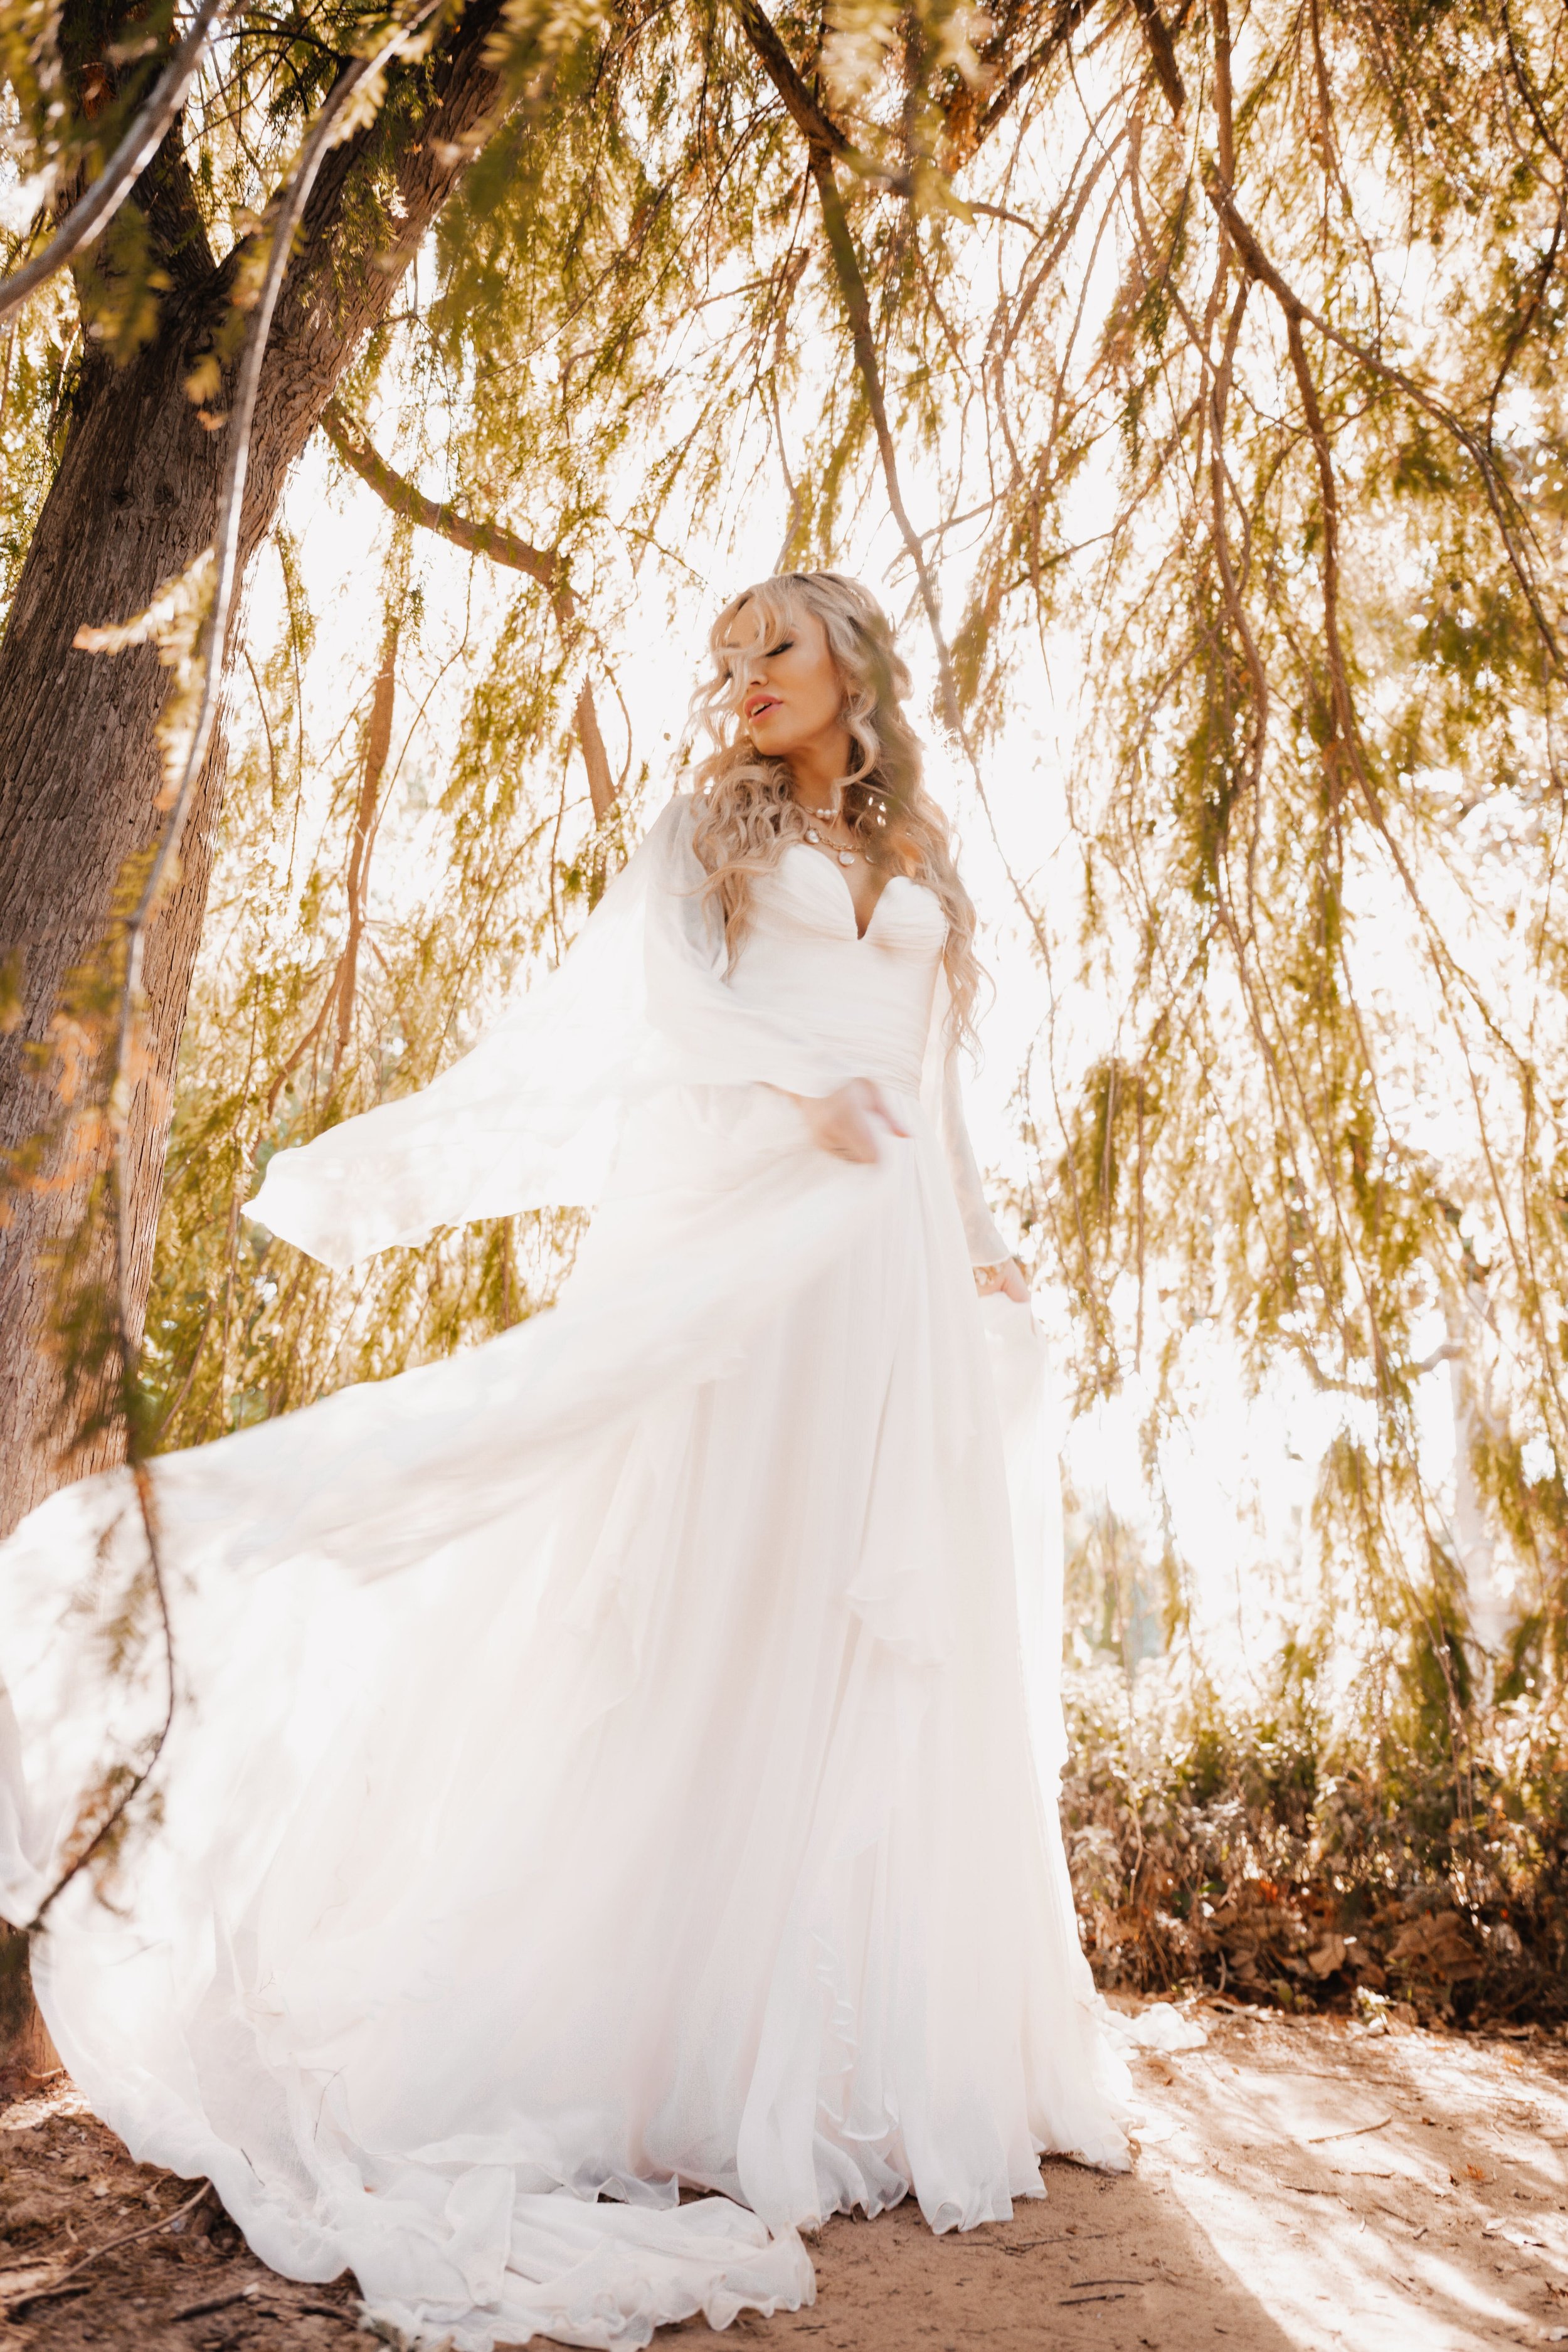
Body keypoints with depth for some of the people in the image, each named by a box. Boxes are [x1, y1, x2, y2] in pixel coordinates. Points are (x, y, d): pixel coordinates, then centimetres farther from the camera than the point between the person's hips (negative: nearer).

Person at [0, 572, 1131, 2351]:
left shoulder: (923, 875, 25)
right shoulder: (704, 827, 15)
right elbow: (661, 995, -2)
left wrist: (982, 1249, 9)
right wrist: (798, 1082, -19)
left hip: (889, 1269, 4)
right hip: (731, 1231, -3)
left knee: (896, 1644, 1)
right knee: (702, 1619, -7)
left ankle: (887, 2053, 10)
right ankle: (688, 2035, 1)